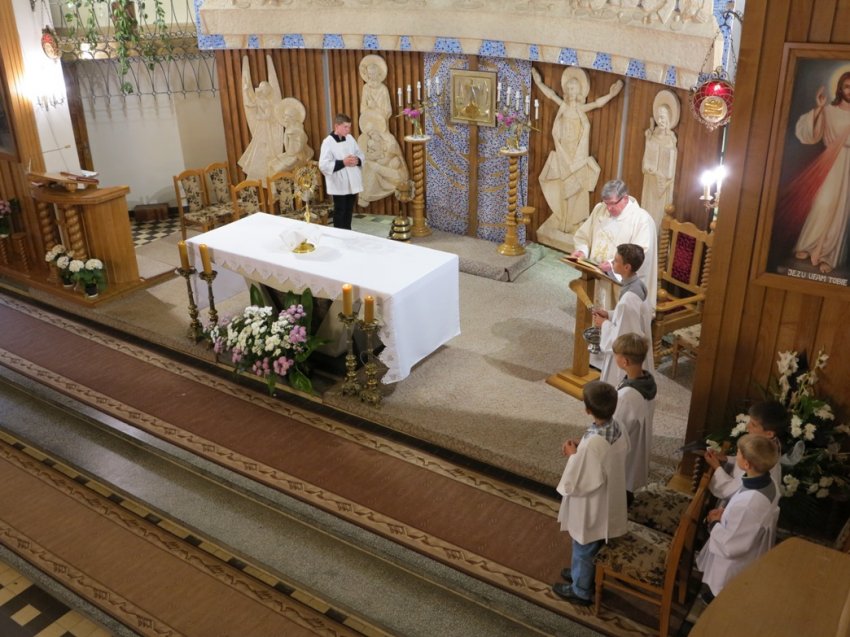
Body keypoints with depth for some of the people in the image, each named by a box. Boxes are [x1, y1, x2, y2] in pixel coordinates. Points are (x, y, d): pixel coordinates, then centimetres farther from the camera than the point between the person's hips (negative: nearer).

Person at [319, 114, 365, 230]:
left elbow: (361, 155, 15)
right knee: (340, 211, 2)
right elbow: (323, 165, -19)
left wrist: (357, 160, -9)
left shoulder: (350, 138, 6)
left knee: (349, 210, 16)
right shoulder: (328, 142, -13)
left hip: (352, 182, 6)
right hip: (339, 184, -6)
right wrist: (343, 162, -24)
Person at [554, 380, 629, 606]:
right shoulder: (617, 429, -12)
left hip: (590, 508, -7)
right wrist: (581, 448, -2)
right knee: (592, 548, 30)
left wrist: (573, 455, -15)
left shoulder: (592, 444, -38)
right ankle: (581, 573, 53)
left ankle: (581, 591, 40)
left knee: (584, 549, 18)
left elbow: (575, 483, -28)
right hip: (608, 502, 8)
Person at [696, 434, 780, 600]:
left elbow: (730, 546, -32)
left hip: (733, 570, -8)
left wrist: (714, 523, -17)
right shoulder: (766, 484, -14)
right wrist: (725, 513, -4)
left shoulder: (748, 504, -43)